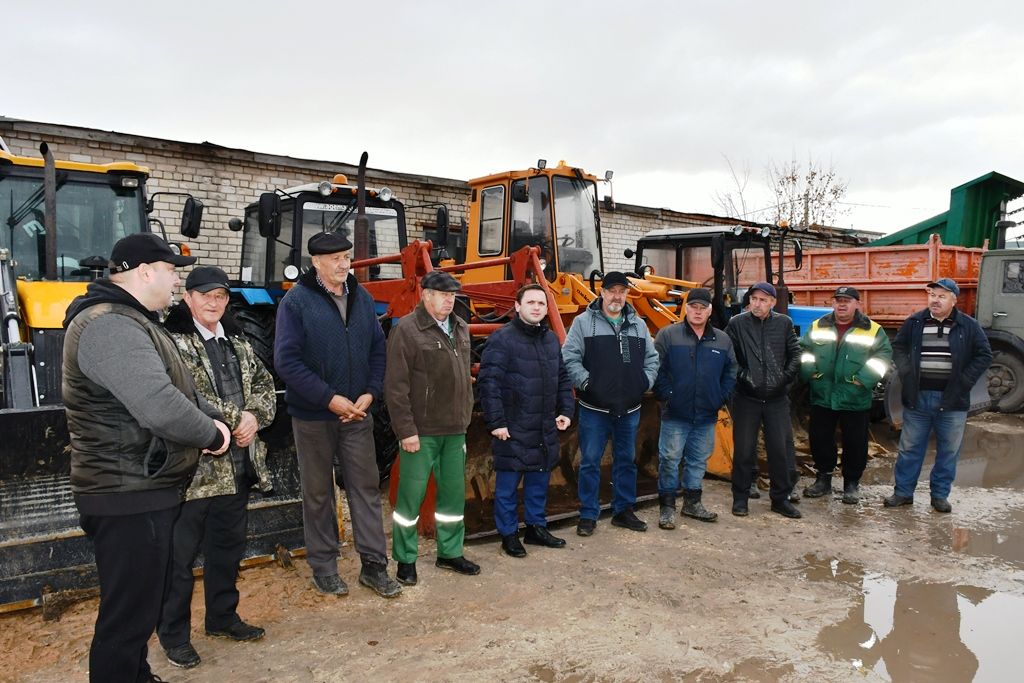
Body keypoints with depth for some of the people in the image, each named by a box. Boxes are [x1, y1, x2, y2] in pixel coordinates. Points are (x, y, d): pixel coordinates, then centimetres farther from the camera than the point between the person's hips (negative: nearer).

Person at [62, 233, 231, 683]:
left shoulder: (131, 321, 15)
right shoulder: (109, 327, -23)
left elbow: (175, 387, 21)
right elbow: (162, 407, -33)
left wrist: (212, 418, 4)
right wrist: (211, 435, -16)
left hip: (145, 489, 11)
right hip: (128, 497, -11)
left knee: (140, 604, 25)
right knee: (128, 615, 1)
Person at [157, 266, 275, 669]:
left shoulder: (237, 342, 14)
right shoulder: (173, 341, -10)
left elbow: (264, 384, 13)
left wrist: (254, 417, -7)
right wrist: (235, 419, -18)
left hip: (237, 465, 7)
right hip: (192, 467, -7)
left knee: (228, 546, 19)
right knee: (180, 555, 5)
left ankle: (222, 617, 36)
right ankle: (173, 635, 22)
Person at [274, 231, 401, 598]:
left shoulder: (362, 298, 5)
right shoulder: (296, 301, -10)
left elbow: (378, 350, 8)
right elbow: (287, 361, -15)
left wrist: (370, 393, -7)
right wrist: (330, 399, -18)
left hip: (357, 414, 4)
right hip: (313, 416, -4)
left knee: (366, 486, 8)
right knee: (318, 493, 10)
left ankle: (374, 564, 18)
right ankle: (323, 568, 24)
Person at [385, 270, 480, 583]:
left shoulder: (460, 328, 10)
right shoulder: (407, 330, -12)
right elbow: (395, 386, -15)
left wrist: (466, 414, 14)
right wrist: (406, 429, -17)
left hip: (455, 430, 7)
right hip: (421, 431, -7)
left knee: (454, 493, 16)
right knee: (411, 495, 4)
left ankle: (450, 553, 32)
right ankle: (405, 559, 20)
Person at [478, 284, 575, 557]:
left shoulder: (551, 339, 10)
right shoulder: (502, 340, -12)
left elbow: (563, 378, 18)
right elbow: (488, 383, -15)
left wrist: (566, 410, 9)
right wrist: (496, 422, -17)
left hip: (545, 430, 7)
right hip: (513, 431, -6)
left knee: (539, 482, 17)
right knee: (508, 485, 5)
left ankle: (536, 527, 33)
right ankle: (508, 534, 20)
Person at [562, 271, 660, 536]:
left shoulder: (638, 325, 11)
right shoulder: (584, 322, -4)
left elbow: (651, 358, 16)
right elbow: (570, 357, -8)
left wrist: (645, 382, 2)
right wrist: (585, 382, -15)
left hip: (630, 408, 5)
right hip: (595, 408, -4)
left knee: (626, 461, 14)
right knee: (590, 462, 2)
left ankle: (623, 510, 28)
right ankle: (588, 515, 13)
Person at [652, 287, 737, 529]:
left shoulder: (722, 340, 9)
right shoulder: (668, 335, -4)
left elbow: (730, 373, 14)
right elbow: (656, 368, -5)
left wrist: (721, 398, 3)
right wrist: (666, 396, -10)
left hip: (707, 416, 4)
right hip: (675, 415, -4)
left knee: (699, 460, 14)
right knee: (670, 459, -2)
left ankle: (693, 502, 29)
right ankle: (667, 507, 9)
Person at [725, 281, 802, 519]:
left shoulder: (784, 323, 3)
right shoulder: (737, 324, -3)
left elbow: (795, 354, 10)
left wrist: (786, 378, 0)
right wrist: (741, 377, -7)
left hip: (777, 399, 2)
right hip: (747, 398, -2)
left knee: (781, 449, 5)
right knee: (744, 450, 5)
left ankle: (780, 498, 20)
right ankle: (740, 498, 18)